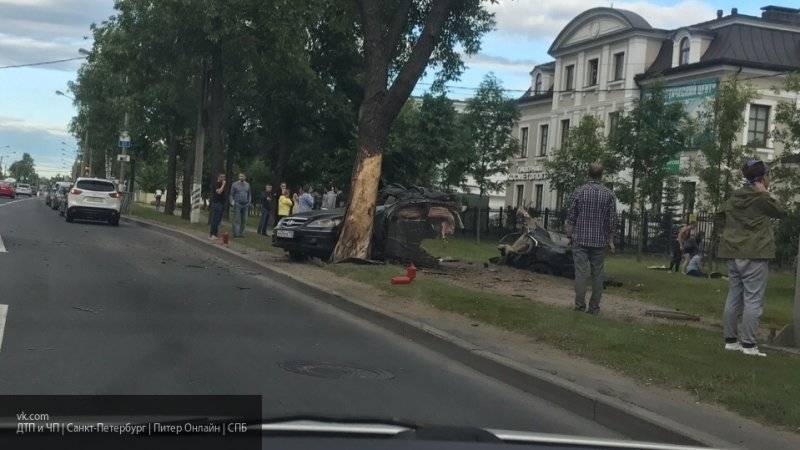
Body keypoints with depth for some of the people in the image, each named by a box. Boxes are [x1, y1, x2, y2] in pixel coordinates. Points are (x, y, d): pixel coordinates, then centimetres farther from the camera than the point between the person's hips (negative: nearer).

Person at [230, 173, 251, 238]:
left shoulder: (247, 185, 12)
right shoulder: (235, 185, 1)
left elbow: (249, 194, 18)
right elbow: (231, 194, 3)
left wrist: (249, 202, 8)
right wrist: (232, 202, -9)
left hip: (245, 205, 4)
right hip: (237, 204, -4)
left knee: (244, 220, 4)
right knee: (237, 220, -8)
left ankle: (241, 233, 11)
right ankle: (236, 233, -9)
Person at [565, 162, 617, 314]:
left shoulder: (578, 192, -3)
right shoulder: (609, 194, 1)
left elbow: (571, 217, -3)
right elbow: (612, 220, 2)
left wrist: (569, 235, 6)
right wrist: (610, 240, 10)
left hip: (580, 239, -1)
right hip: (599, 241, 2)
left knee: (581, 272, -2)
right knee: (597, 273, 7)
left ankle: (580, 306, -3)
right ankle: (594, 307, 9)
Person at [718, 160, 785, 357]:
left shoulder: (733, 197, 10)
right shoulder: (761, 198, -11)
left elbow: (722, 218, 15)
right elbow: (781, 212, 1)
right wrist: (766, 193, 3)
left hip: (733, 255, 7)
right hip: (755, 255, -7)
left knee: (733, 298, 11)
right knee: (753, 300, -5)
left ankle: (730, 340, 16)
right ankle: (748, 344, -6)